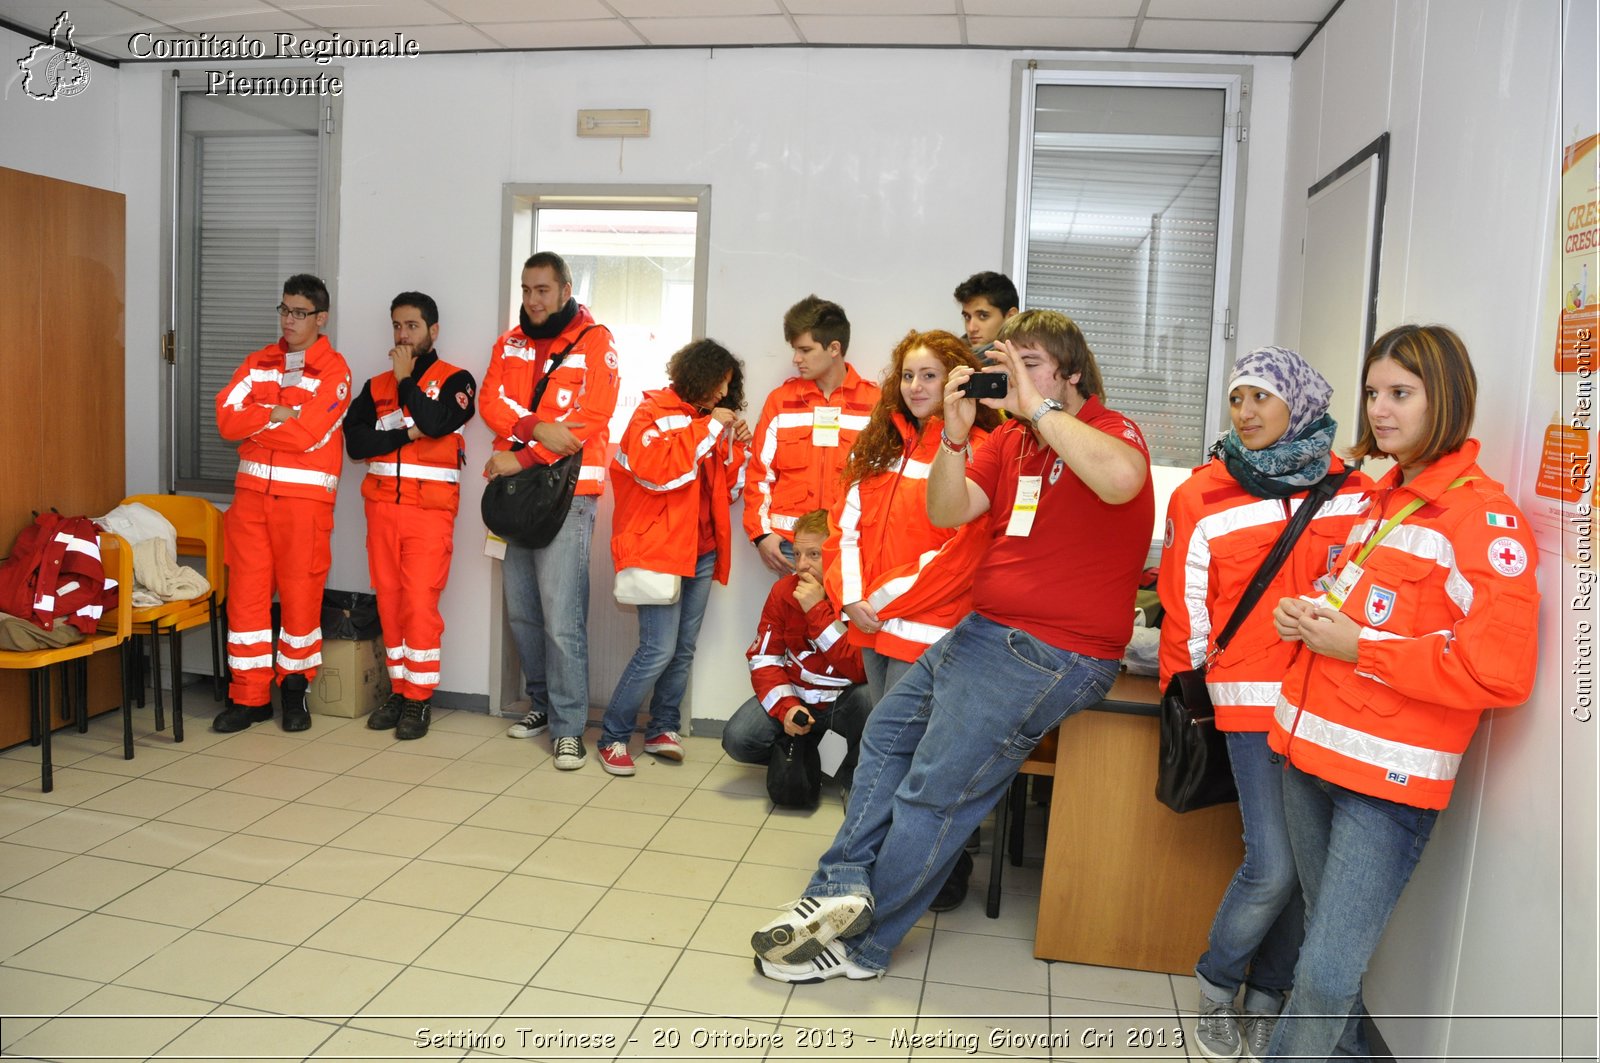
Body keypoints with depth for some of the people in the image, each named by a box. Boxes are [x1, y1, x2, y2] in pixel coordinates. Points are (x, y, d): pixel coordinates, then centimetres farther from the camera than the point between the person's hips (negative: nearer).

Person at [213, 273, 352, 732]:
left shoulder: (333, 369, -2)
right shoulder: (258, 363, 15)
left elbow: (306, 434, -15)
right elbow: (226, 417, 1)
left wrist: (253, 421, -3)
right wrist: (280, 414, -10)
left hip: (305, 497, -4)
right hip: (252, 492, 5)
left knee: (301, 593, 2)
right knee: (246, 592, 4)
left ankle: (295, 687, 18)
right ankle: (249, 695, 14)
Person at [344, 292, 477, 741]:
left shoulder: (455, 380, 3)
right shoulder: (377, 385, 16)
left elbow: (435, 423, -17)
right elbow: (354, 441, 3)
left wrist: (406, 378, -5)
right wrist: (404, 434, -9)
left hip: (430, 507, -4)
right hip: (382, 504, 5)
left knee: (420, 603, -8)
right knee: (389, 600, 6)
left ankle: (420, 697, 1)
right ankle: (398, 689, 16)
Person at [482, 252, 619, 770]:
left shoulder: (595, 342, -2)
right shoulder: (511, 343, 15)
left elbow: (591, 419, -12)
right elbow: (491, 400, 1)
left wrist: (520, 458, -14)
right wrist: (535, 427, -20)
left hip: (568, 493, -6)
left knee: (562, 620, -10)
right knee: (521, 613, 12)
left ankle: (568, 727, 0)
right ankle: (544, 702, 29)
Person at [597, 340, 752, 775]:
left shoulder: (709, 420, 16)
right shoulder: (654, 413, -3)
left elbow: (727, 489, 19)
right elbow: (656, 469, -22)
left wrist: (737, 446, 3)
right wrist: (708, 429, -15)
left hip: (701, 552, 7)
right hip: (659, 548, -7)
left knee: (684, 649, 8)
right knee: (659, 650, -10)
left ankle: (662, 728, 22)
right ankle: (613, 737, 4)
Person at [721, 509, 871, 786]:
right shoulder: (784, 591, -2)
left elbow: (863, 670, -24)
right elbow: (763, 658, 0)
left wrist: (818, 610, -26)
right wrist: (786, 706, -18)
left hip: (847, 697, -3)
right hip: (797, 693, 4)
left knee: (874, 701, -38)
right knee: (737, 739, -19)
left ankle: (853, 775, -7)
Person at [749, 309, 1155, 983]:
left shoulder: (1110, 432, -12)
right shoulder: (1009, 440, 10)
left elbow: (1119, 481, -37)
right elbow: (947, 513, 3)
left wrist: (1037, 405, -28)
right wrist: (955, 434, -12)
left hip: (1053, 655, -9)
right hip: (983, 630, 9)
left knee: (935, 793, -5)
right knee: (888, 729, 15)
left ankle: (862, 946, 10)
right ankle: (845, 884, 17)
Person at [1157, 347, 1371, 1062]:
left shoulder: (1353, 492, 6)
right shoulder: (1202, 499, 1)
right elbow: (1185, 608, 5)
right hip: (1253, 700, -2)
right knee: (1273, 867, -8)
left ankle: (1267, 993, 29)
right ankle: (1218, 982, 19)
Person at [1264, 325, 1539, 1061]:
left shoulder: (1485, 517, -10)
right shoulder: (1376, 498, 13)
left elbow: (1501, 671, -18)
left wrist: (1357, 647, -17)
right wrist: (1303, 615, 7)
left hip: (1390, 778, -7)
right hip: (1310, 752, 7)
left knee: (1326, 978, -6)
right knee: (1325, 946, 19)